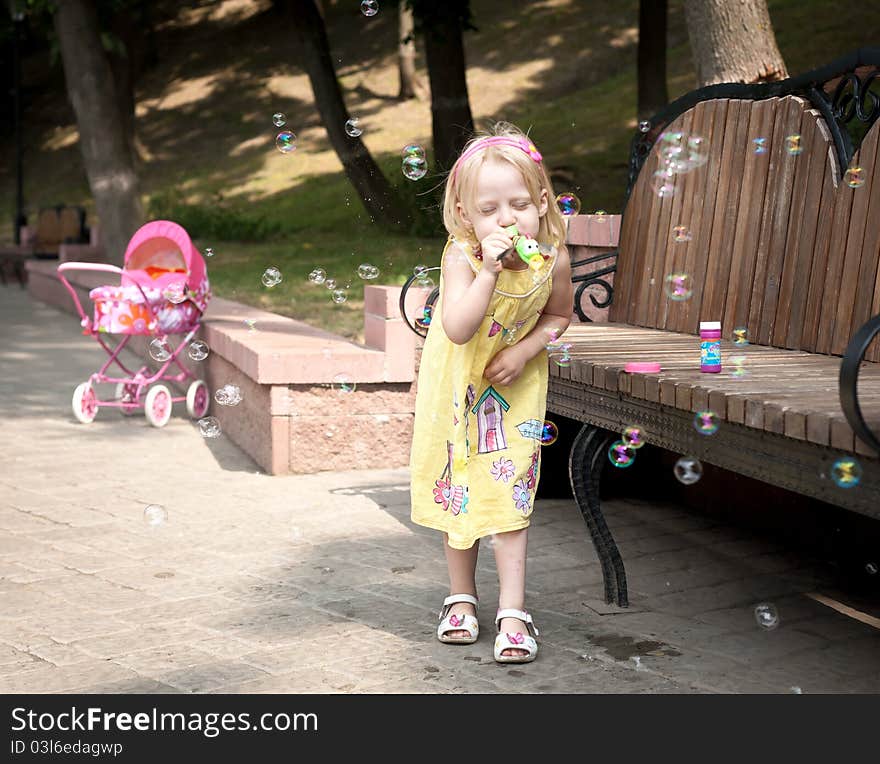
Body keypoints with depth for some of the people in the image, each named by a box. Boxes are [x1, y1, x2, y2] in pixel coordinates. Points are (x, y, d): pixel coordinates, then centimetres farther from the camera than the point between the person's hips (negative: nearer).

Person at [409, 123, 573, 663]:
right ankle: (462, 598, 27)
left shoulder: (553, 259, -20)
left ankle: (513, 612, 4)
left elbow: (559, 316, 0)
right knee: (457, 491, 10)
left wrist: (524, 351, -15)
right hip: (457, 387, 0)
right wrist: (489, 270, -47)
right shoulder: (461, 257, -28)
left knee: (509, 493, -3)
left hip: (515, 389, 1)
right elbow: (457, 329, -40)